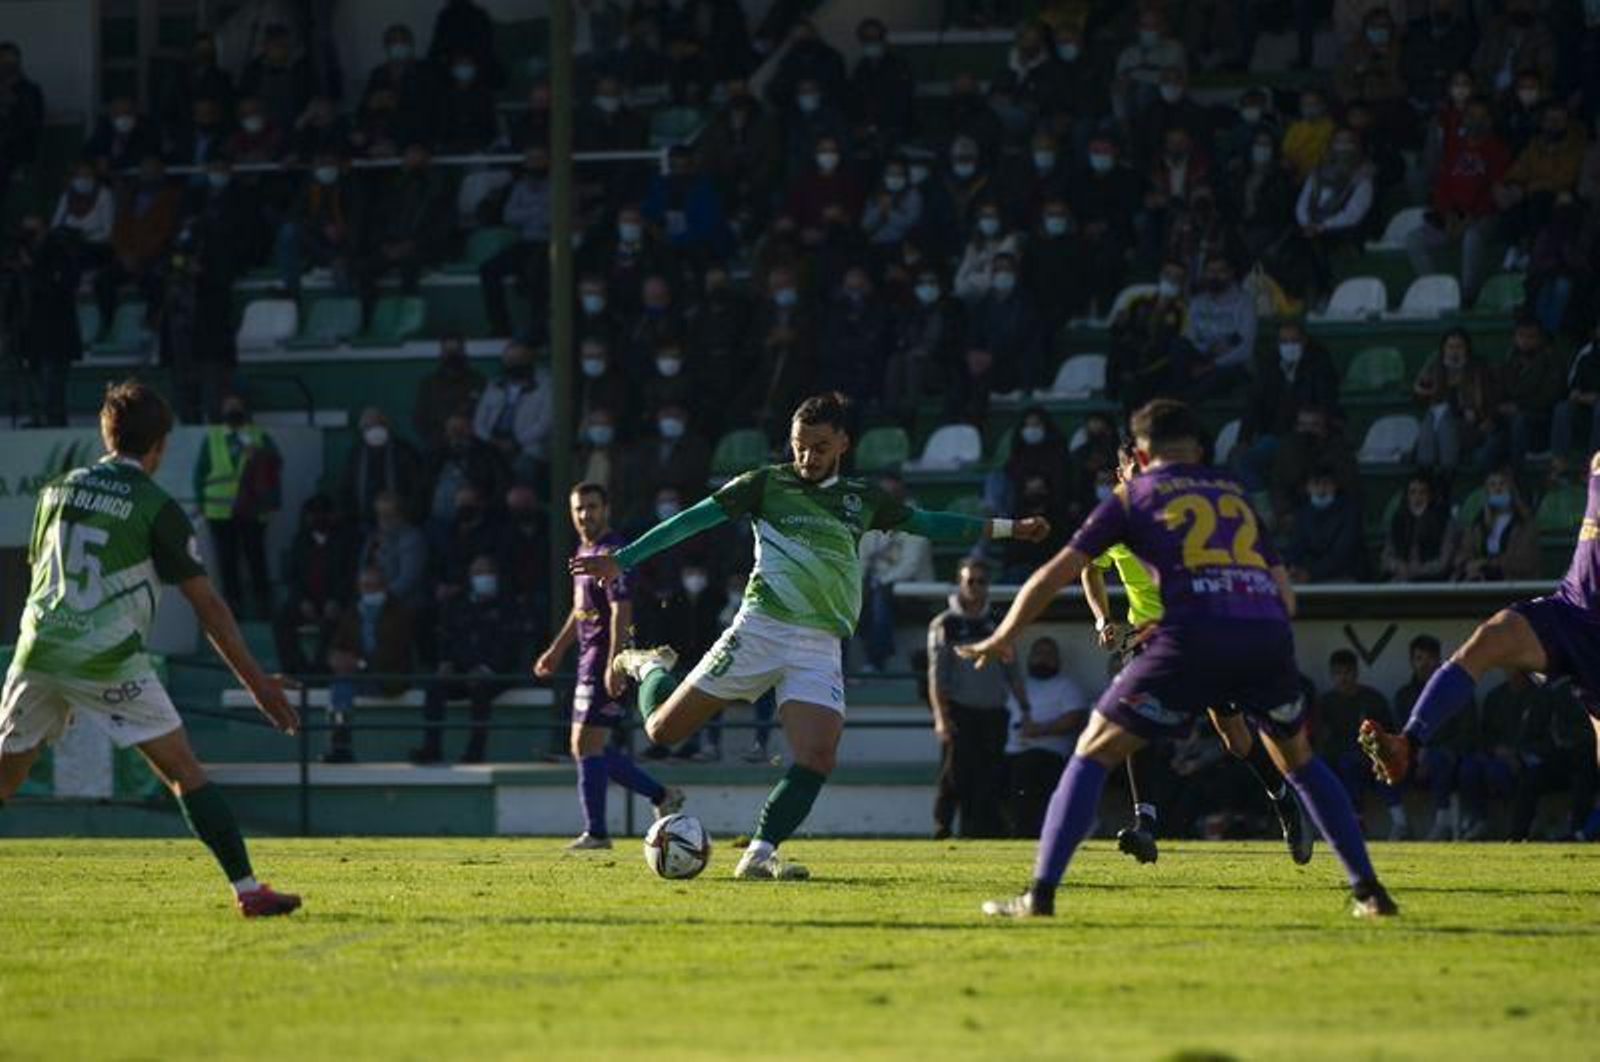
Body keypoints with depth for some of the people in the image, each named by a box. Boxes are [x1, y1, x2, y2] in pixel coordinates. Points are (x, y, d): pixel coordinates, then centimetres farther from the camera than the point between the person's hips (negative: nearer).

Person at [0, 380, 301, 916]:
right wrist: (257, 682, 3)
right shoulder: (155, 508, -1)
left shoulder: (57, 490, 14)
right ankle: (247, 888, -8)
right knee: (184, 770, -1)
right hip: (108, 660, -4)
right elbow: (207, 605, -2)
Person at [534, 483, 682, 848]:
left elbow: (621, 610, -21)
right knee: (587, 746, 12)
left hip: (606, 660, -10)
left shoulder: (611, 552, -13)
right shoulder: (583, 552, 18)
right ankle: (661, 796, 18)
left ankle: (596, 832, -5)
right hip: (589, 660, 10)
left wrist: (614, 663, -28)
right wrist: (556, 650, 29)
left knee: (588, 745, -9)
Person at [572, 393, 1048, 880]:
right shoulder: (767, 484, 3)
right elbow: (693, 519, 2)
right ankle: (648, 667, 34)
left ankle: (759, 855, -11)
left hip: (821, 647, 3)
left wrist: (1008, 528, 21)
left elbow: (927, 523, 24)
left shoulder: (862, 499, 14)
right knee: (663, 729, 0)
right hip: (760, 630, -3)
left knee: (818, 757, -19)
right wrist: (621, 560, -2)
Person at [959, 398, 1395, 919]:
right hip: (1268, 634, 3)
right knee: (1299, 760, 27)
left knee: (1094, 753, 8)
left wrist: (1001, 638, 30)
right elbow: (1285, 593, 25)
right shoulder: (1237, 495, 29)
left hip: (1194, 635, -3)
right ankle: (1369, 889, 21)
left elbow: (1054, 575, 18)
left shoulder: (1132, 496, 19)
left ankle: (1041, 892, -3)